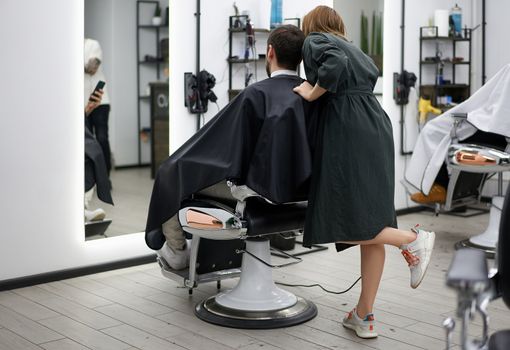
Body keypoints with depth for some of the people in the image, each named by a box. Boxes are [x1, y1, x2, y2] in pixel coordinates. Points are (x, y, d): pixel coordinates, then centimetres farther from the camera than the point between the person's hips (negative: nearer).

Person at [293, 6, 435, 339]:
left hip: (348, 133, -8)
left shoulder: (314, 40, 7)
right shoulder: (352, 47, 29)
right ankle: (365, 315, 9)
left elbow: (335, 64, -14)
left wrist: (312, 93, -1)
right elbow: (371, 75, 16)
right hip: (376, 128, 8)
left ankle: (413, 239, -13)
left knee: (340, 223, -7)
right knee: (370, 221, 4)